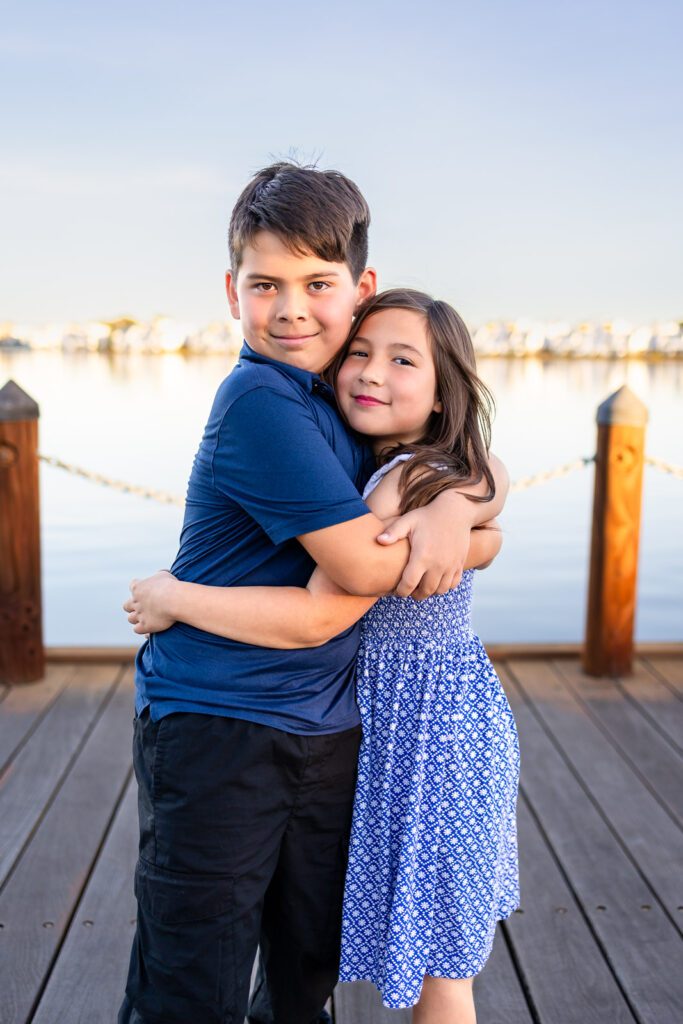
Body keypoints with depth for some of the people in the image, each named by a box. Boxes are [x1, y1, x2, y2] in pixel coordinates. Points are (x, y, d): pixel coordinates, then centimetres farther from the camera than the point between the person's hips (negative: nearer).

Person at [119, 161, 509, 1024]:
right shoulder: (260, 401, -18)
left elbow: (485, 468, 9)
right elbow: (366, 568, -21)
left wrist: (456, 504, -14)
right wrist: (466, 521, -5)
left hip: (327, 726, 7)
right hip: (216, 725, -7)